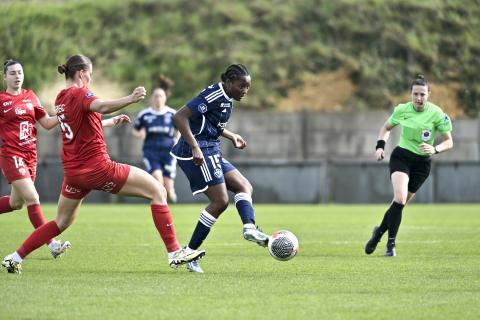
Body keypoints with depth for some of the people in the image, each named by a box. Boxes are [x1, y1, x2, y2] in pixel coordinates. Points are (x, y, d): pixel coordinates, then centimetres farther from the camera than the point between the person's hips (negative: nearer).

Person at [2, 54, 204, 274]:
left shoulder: (60, 99, 12)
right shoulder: (80, 93, -12)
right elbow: (100, 107, -35)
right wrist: (130, 99, -51)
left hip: (73, 171, 8)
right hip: (97, 167, -8)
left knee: (61, 222, 24)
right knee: (158, 191, -3)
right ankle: (174, 252, -8)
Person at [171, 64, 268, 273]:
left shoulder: (226, 99, 14)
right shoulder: (213, 96, -16)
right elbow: (179, 117, -23)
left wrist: (231, 136, 22)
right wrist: (195, 147, -30)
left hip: (211, 152, 10)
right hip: (200, 152, -10)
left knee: (244, 187, 4)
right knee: (220, 201, -10)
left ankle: (249, 228, -19)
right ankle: (189, 253, -8)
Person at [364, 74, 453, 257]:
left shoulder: (436, 114, -10)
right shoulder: (402, 110, -5)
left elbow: (449, 142, -5)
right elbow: (386, 128, 14)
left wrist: (435, 149, -24)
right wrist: (380, 146, -2)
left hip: (422, 163, 1)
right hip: (401, 156, -1)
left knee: (401, 203, 4)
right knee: (400, 198, -21)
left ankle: (380, 231, 29)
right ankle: (391, 243, -12)